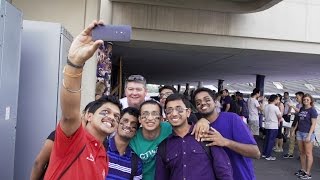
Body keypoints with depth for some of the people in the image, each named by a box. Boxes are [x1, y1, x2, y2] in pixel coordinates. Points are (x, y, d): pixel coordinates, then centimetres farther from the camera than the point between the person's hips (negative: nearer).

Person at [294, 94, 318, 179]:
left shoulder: (312, 110, -8)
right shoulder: (302, 109, 11)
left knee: (308, 154, 0)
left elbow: (313, 124, -11)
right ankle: (303, 170, 23)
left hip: (308, 133, -6)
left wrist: (309, 136, -17)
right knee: (302, 153, 12)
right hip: (300, 132, 6)